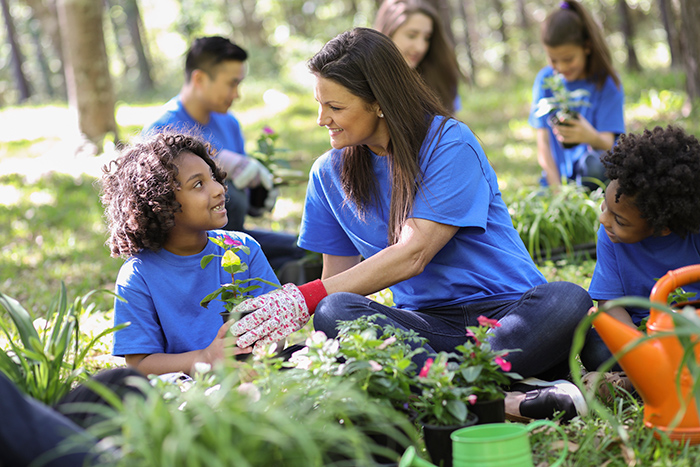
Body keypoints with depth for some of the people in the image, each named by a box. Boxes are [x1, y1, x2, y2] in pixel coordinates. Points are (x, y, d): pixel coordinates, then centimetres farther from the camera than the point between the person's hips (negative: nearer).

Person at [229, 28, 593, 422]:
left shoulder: (450, 144, -8)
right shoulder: (329, 173, 9)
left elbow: (411, 256, -16)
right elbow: (338, 278, 13)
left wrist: (303, 300, -19)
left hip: (506, 309, -3)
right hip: (427, 322, 4)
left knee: (567, 302, -35)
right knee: (332, 313, -29)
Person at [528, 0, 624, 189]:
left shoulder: (606, 82, -4)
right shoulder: (545, 80, 3)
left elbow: (608, 144, -14)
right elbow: (543, 143, 0)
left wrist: (592, 137, -38)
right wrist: (557, 188, -12)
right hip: (558, 176, 2)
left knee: (594, 163, -35)